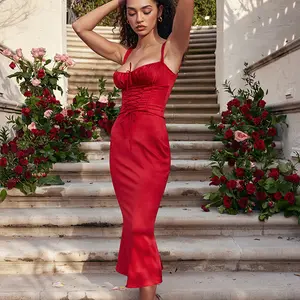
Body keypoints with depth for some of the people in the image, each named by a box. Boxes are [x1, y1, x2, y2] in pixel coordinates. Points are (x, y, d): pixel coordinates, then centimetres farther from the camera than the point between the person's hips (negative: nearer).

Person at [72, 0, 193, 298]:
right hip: (120, 141, 6)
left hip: (151, 142, -6)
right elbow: (80, 27, 18)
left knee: (140, 222, -6)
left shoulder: (171, 47, 2)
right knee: (132, 220, 10)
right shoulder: (124, 53, 16)